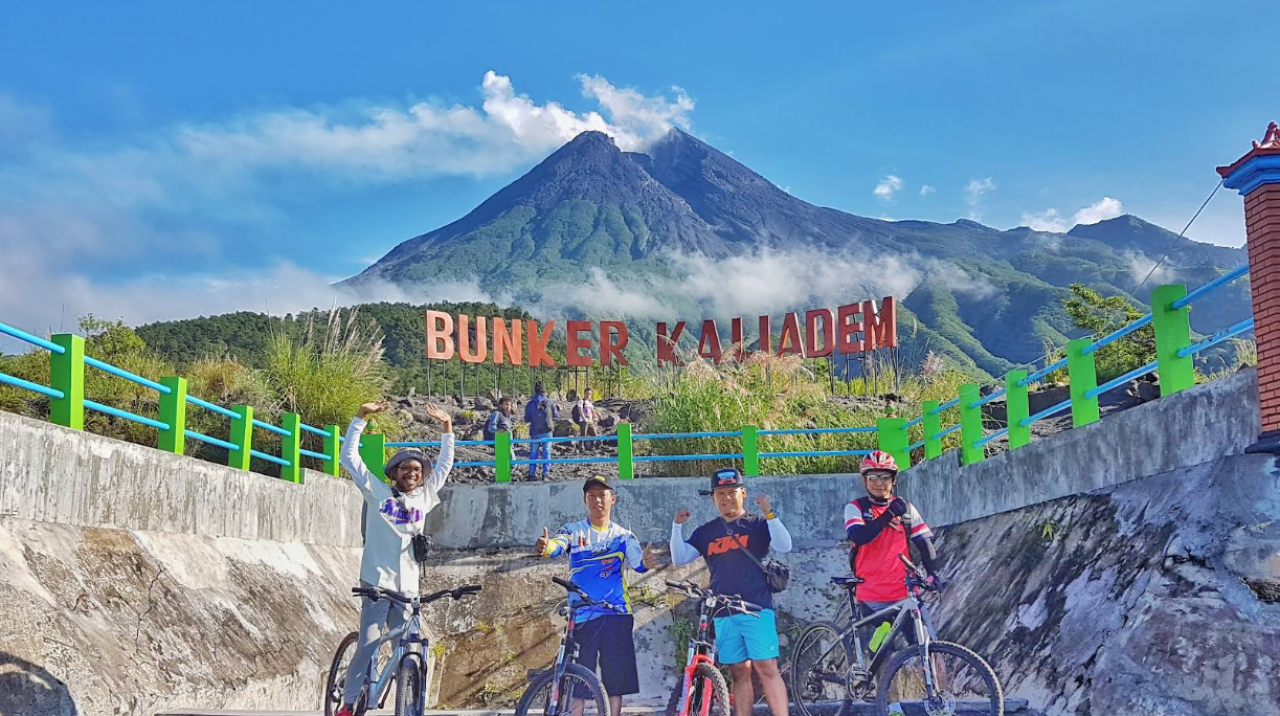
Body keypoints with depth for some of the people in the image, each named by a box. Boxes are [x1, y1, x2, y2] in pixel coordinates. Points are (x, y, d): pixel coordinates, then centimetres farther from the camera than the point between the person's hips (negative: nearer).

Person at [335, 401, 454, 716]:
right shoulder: (377, 491, 5)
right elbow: (349, 455, 3)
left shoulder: (425, 496, 13)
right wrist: (361, 417, 1)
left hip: (407, 585, 3)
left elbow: (445, 464, 18)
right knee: (368, 644, -8)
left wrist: (447, 427, 10)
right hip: (377, 580, -3)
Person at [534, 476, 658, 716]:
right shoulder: (573, 531, 5)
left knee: (616, 682, 2)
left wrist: (646, 562, -34)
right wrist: (545, 547, -41)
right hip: (582, 616, -1)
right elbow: (558, 544, -16)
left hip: (616, 615, 1)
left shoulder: (623, 536, 8)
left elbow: (637, 562, -9)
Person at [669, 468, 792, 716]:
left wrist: (769, 514, -20)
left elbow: (784, 546, -10)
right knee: (739, 673, 7)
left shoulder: (757, 525, 6)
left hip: (757, 608, -3)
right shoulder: (706, 533, 14)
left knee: (766, 668, -11)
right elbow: (679, 558, 6)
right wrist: (677, 526, -6)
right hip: (723, 613, 3)